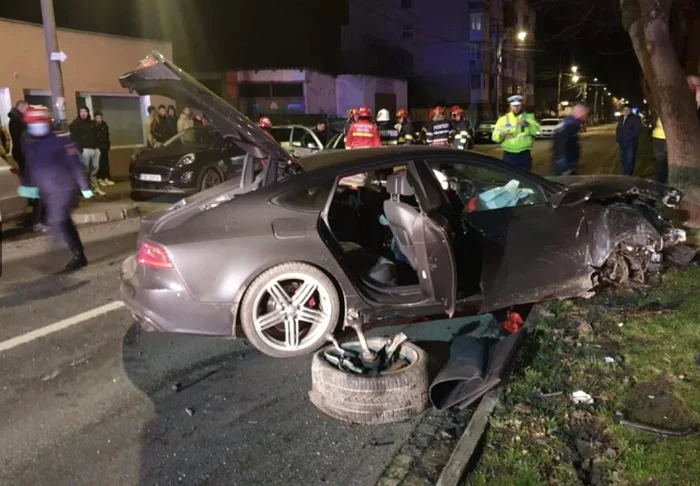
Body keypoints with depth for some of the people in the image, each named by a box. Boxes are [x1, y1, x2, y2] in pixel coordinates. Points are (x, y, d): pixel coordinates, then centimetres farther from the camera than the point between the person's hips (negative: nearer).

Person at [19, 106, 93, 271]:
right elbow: (31, 166, 19)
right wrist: (29, 185, 22)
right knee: (63, 221, 13)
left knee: (58, 222, -13)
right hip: (47, 190, 7)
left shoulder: (60, 139, -15)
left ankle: (79, 256, -2)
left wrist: (84, 186, -14)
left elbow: (75, 164, -15)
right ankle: (78, 253, 25)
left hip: (63, 187, -7)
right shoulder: (27, 141, 6)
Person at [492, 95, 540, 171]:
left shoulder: (529, 117, 8)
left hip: (525, 155, 0)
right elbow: (495, 136, 0)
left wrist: (527, 125, -27)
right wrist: (502, 135, -21)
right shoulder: (503, 119, 7)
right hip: (509, 155, 0)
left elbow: (536, 130, -9)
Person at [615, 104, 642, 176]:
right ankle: (624, 175, 19)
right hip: (622, 143, 7)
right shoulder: (621, 118, 14)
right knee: (623, 160, 10)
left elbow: (638, 130, -13)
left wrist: (629, 138, -19)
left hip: (631, 144, -6)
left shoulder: (635, 118, -6)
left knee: (629, 161, -7)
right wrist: (617, 138, 9)